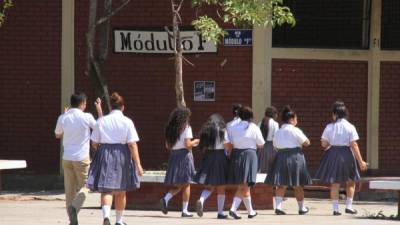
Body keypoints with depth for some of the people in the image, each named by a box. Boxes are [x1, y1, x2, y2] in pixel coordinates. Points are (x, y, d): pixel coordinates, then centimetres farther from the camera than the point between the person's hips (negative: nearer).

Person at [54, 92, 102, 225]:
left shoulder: (63, 118, 0)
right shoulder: (86, 117, -8)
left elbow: (57, 135, 18)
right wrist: (99, 109, 21)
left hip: (67, 158, 3)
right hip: (82, 158, -3)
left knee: (70, 189, 9)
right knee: (84, 187, 7)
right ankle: (74, 207, -21)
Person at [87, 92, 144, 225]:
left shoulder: (101, 121, 1)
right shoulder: (127, 122, -5)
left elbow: (94, 143, 3)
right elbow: (132, 144, -10)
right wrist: (138, 164, -9)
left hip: (104, 156, 0)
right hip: (122, 156, 0)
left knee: (106, 190, -2)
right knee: (121, 191, 15)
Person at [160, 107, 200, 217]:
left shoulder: (170, 128, 10)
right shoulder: (186, 127, -8)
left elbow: (167, 145, 11)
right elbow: (187, 144, -14)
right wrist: (195, 142, 4)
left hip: (173, 155, 6)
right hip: (184, 155, -6)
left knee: (177, 185, 12)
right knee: (186, 184, 2)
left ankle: (165, 199, -13)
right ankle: (184, 210, 1)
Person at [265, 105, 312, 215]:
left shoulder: (278, 132, 9)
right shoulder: (295, 131, -8)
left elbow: (275, 145, 11)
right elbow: (306, 143, -7)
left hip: (281, 156, 4)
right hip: (295, 156, -4)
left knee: (281, 184, 2)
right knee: (297, 185, 8)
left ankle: (278, 206, -13)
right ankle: (301, 208, 20)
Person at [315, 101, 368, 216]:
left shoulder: (329, 127, -2)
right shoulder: (350, 127, -5)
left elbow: (324, 144, 0)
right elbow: (354, 145, -9)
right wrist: (360, 161, -5)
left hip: (332, 153, 1)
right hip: (346, 153, -1)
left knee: (335, 183, 6)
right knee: (351, 181, 17)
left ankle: (335, 208, 4)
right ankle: (348, 206, 13)